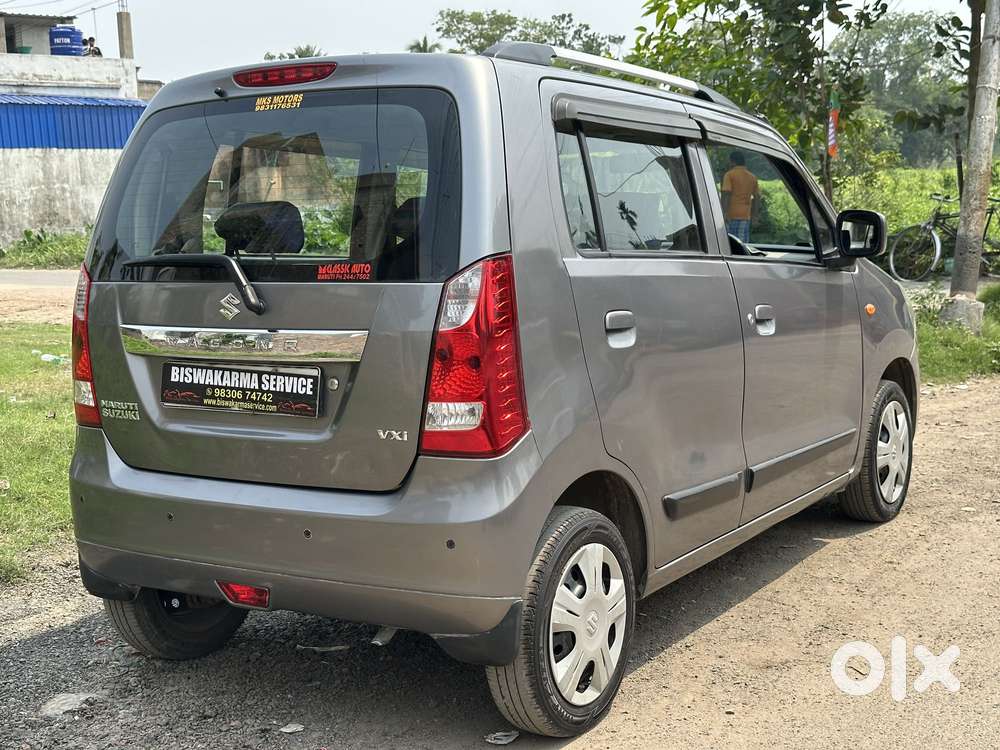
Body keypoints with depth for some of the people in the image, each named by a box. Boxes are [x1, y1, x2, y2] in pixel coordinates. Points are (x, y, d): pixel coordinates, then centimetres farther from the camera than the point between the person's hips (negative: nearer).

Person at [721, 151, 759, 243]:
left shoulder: (729, 175, -3)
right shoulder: (752, 177, 13)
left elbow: (726, 195, -14)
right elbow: (757, 197, 15)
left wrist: (724, 213, -17)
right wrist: (754, 214, 21)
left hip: (731, 215, -5)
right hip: (745, 216, 5)